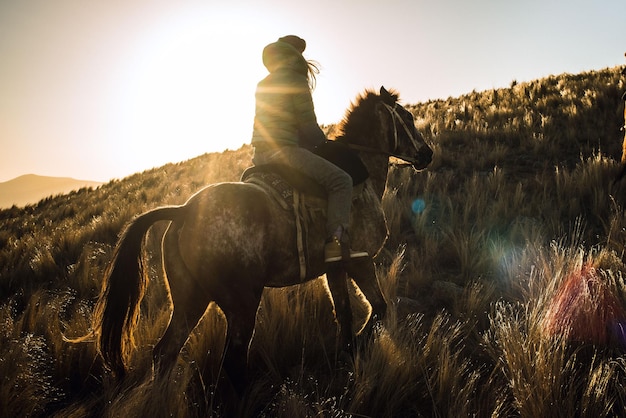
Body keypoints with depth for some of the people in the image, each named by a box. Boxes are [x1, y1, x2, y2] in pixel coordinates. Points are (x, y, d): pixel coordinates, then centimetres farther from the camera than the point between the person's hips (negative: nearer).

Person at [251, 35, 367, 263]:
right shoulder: (295, 80, -4)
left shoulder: (262, 85, 20)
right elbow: (308, 124, -6)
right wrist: (323, 143, 14)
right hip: (284, 149, -9)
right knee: (341, 180, -12)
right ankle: (335, 242, -24)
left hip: (259, 154, 9)